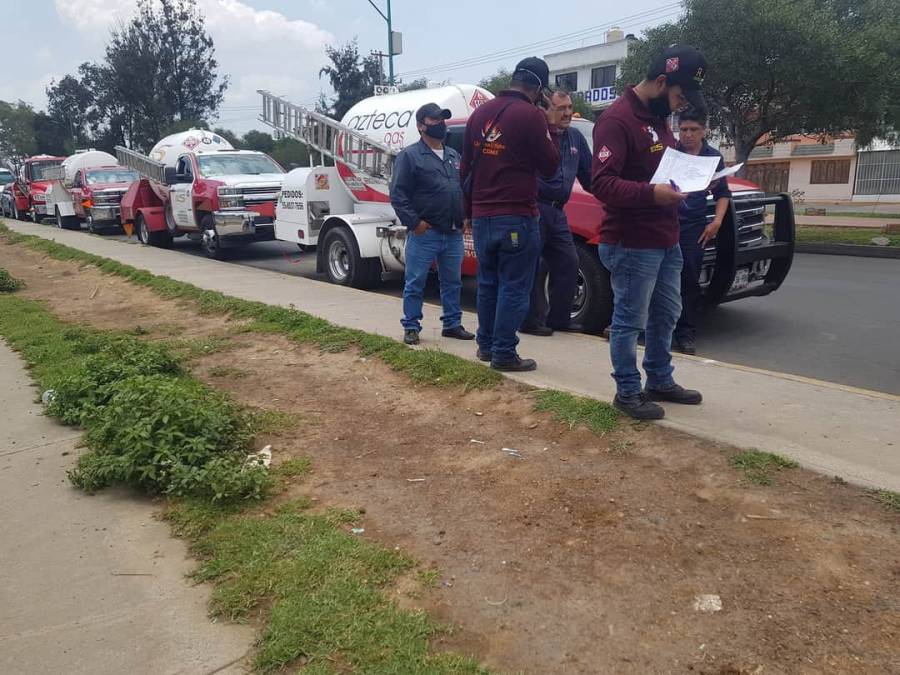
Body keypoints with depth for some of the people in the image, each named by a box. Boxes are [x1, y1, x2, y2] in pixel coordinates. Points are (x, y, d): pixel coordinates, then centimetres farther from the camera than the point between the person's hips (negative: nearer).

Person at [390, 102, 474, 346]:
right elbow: (398, 195, -9)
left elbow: (465, 188, 22)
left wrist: (464, 218, 8)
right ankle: (411, 327, 9)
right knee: (415, 283, 0)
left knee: (452, 282, 12)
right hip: (424, 233, -6)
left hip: (454, 234, 6)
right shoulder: (410, 156, -3)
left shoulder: (454, 156, 18)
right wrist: (414, 222, -15)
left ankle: (452, 324, 23)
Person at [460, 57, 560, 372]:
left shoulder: (480, 113, 10)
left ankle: (485, 345, 24)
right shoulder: (531, 115, -11)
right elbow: (549, 166, -4)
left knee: (487, 284, 16)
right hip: (517, 218, -7)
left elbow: (466, 167, 15)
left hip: (482, 216, 7)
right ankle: (503, 354, 2)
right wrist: (546, 129, 6)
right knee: (514, 288, 0)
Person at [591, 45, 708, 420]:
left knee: (666, 314, 20)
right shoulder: (617, 119, -16)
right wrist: (651, 193, -35)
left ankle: (660, 381, 35)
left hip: (667, 241, 10)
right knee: (630, 321, 1)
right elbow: (602, 184, -24)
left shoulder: (658, 117, 15)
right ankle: (627, 392, 15)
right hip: (631, 245, -10)